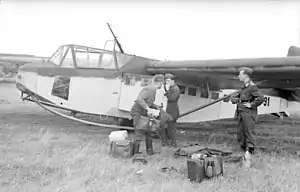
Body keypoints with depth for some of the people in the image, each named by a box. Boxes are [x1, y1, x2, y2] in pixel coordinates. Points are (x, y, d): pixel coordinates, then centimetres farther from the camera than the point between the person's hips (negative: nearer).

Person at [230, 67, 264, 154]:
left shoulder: (252, 87, -10)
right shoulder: (244, 87, 18)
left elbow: (261, 98, -22)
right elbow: (233, 97, 27)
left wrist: (251, 105, -16)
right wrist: (234, 99, 5)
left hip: (249, 113, -9)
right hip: (241, 113, 9)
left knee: (249, 132, -9)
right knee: (240, 132, 9)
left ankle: (250, 150, -7)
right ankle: (243, 148, 16)